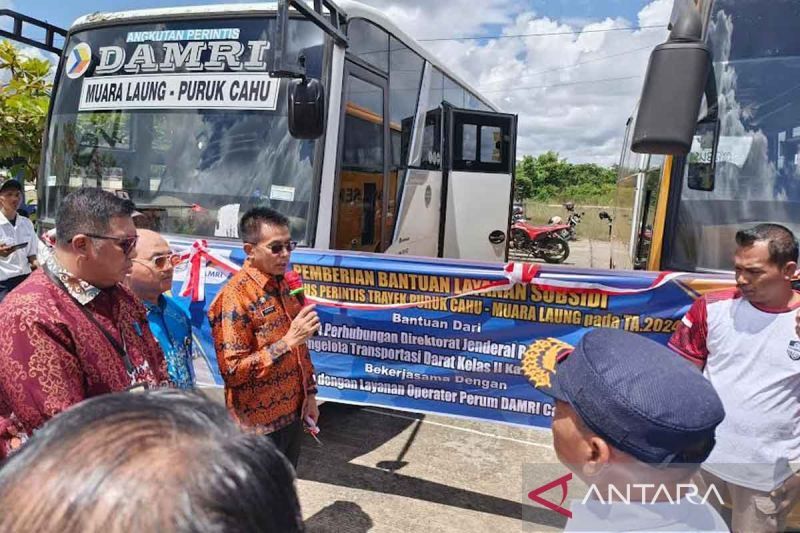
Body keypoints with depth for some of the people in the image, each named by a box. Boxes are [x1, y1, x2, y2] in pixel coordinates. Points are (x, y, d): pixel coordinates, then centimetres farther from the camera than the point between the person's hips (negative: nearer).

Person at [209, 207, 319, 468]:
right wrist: (287, 341, -28)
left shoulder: (286, 285, 5)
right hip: (259, 423, -7)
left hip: (293, 413, 7)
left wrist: (310, 393, 13)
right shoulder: (234, 297, -19)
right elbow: (233, 370, -23)